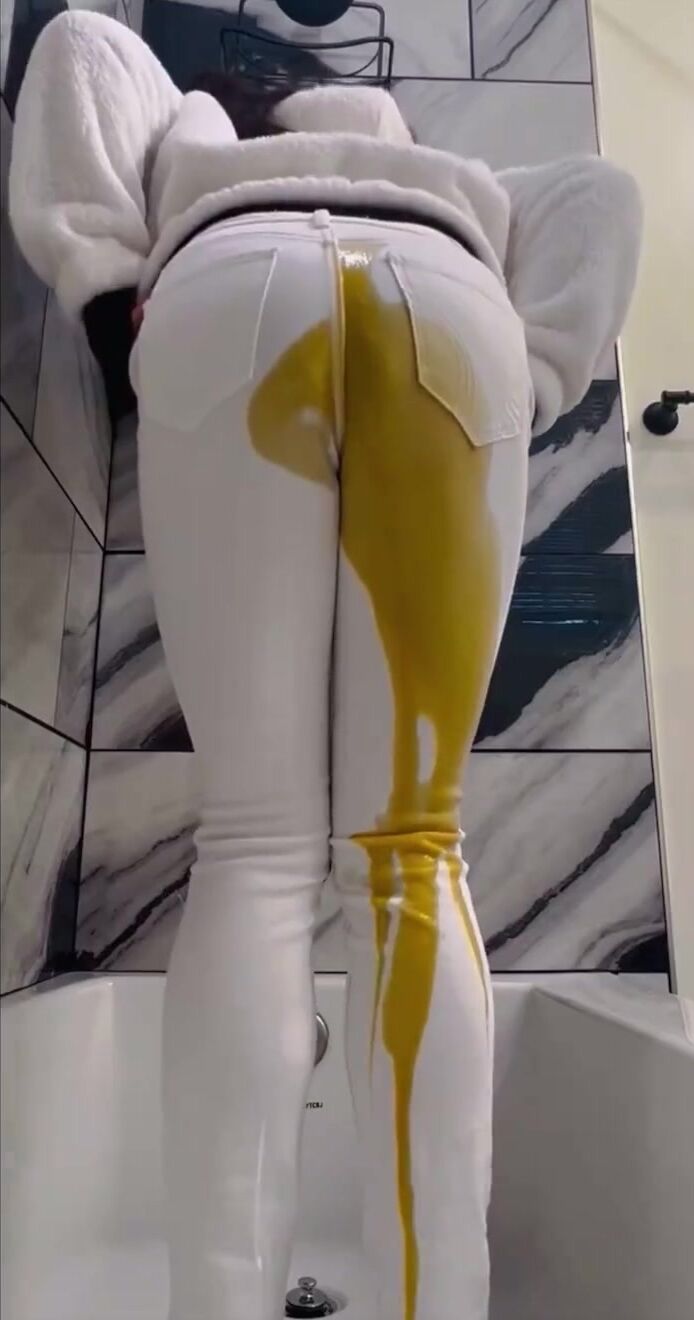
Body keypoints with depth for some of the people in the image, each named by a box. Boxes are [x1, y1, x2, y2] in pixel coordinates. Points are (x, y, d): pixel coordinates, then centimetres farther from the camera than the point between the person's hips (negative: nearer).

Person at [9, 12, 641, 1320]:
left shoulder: (197, 151, 46)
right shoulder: (463, 189, 47)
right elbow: (601, 192, 33)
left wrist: (110, 299, 20)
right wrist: (530, 383, 19)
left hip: (233, 292, 0)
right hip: (452, 305, 1)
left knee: (259, 842, -9)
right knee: (410, 846, -7)